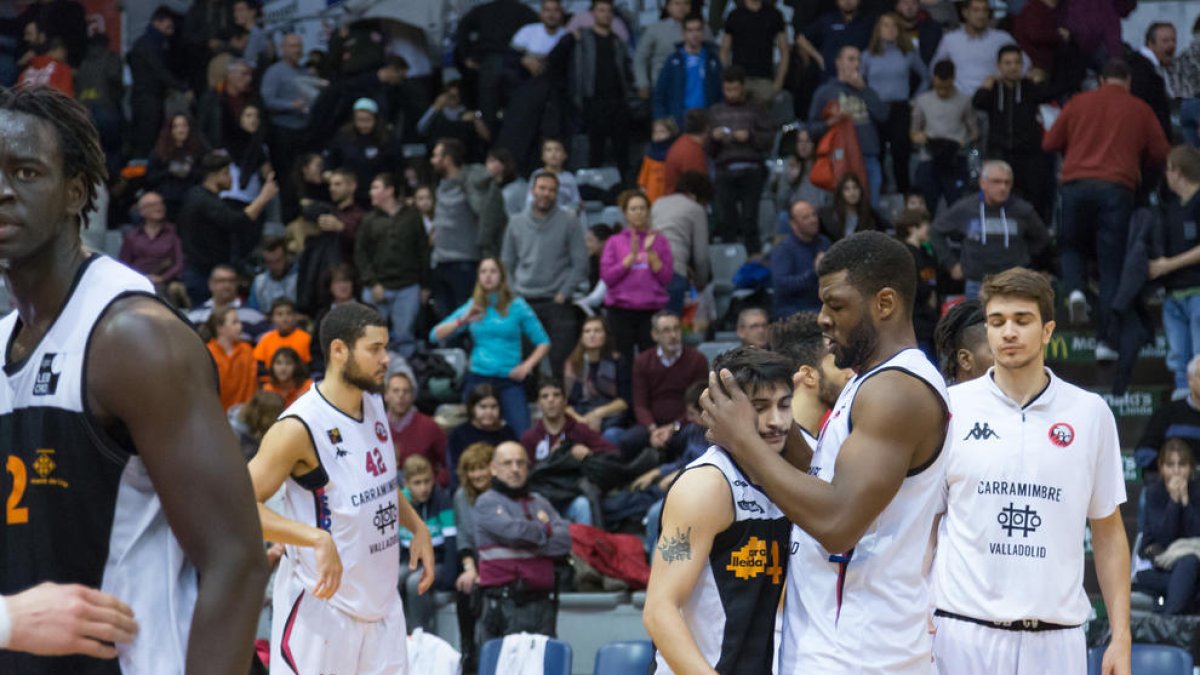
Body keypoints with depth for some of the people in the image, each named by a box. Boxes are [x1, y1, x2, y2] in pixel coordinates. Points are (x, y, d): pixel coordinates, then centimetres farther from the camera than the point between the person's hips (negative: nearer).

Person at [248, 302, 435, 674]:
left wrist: (417, 527, 9)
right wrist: (317, 538, -33)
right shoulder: (300, 427, -19)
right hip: (323, 602, -8)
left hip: (380, 598, 8)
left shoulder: (374, 405, 6)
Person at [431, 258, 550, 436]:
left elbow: (543, 343, 7)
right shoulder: (472, 307, 9)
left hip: (510, 380, -2)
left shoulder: (517, 306, 4)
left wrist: (527, 366, -7)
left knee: (522, 434, -18)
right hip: (478, 378, 2)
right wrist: (462, 321, -10)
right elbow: (435, 336, 4)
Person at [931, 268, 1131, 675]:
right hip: (963, 630, -1)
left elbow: (1108, 533, 10)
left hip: (1057, 637, 1)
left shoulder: (1091, 413, 5)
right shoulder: (949, 407, 2)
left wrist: (1121, 637, 3)